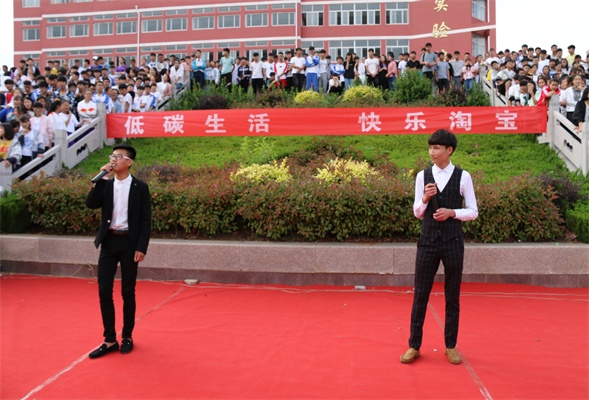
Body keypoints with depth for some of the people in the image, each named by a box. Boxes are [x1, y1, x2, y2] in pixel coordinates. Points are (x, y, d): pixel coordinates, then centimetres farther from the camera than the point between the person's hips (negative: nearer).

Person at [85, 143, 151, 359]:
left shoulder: (140, 187, -1)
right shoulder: (106, 185, 9)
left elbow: (146, 220, -4)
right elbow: (91, 204, -8)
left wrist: (142, 247, -11)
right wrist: (101, 178, -11)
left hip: (129, 242, -3)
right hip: (109, 241, 3)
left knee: (128, 292, 6)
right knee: (104, 291, 1)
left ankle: (127, 337, 21)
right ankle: (109, 339, 12)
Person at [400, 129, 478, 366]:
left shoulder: (463, 176, -1)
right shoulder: (423, 176, 4)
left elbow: (473, 212, 1)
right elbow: (417, 213, 6)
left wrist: (452, 212, -15)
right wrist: (425, 198, -13)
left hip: (453, 241, -1)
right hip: (428, 240, 1)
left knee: (452, 297, 9)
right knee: (420, 295, 5)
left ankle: (450, 346, 24)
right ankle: (414, 346, 17)